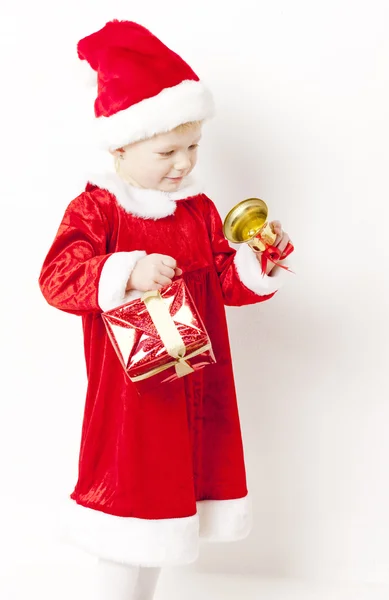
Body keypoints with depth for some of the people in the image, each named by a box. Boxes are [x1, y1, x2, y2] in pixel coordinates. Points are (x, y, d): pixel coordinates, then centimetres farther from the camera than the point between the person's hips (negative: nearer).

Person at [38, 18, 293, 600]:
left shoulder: (200, 210, 8)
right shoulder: (95, 209, -10)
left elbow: (226, 282, 9)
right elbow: (58, 276, -21)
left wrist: (259, 260, -11)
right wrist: (127, 272, -34)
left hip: (193, 392, 6)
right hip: (128, 392, -6)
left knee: (165, 505, 17)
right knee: (129, 507, 2)